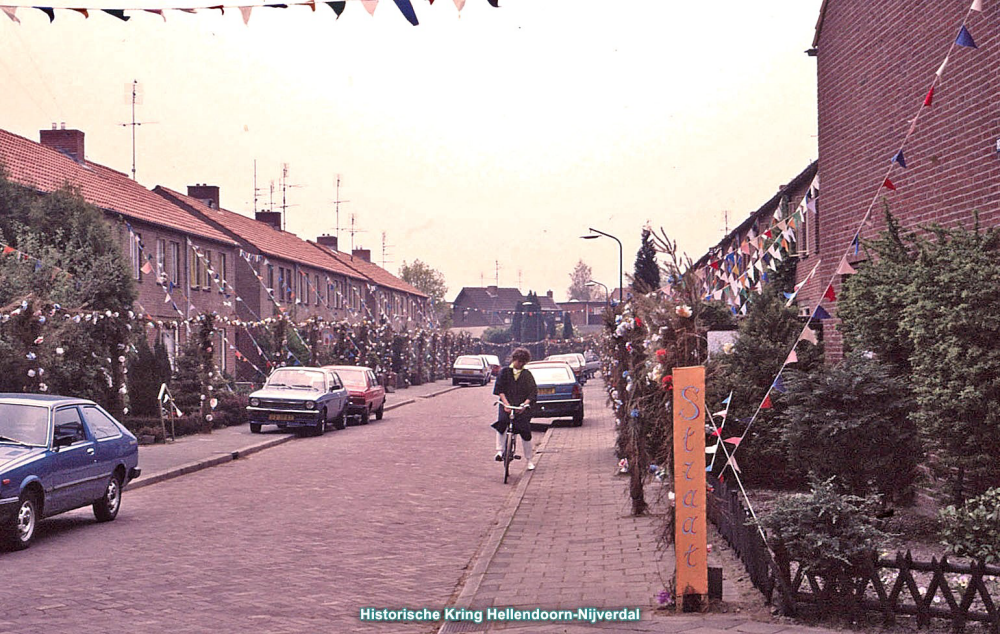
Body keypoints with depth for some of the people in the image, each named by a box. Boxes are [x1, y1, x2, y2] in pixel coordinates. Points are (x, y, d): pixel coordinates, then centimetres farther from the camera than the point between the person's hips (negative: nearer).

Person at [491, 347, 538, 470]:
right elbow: (499, 389, 1)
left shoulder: (527, 374, 10)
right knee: (502, 421, -30)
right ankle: (500, 451, -22)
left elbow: (533, 392, 4)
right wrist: (506, 403, -13)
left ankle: (529, 461, 10)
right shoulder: (505, 372, 8)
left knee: (525, 432, -4)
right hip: (507, 405, -1)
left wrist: (525, 403, -13)